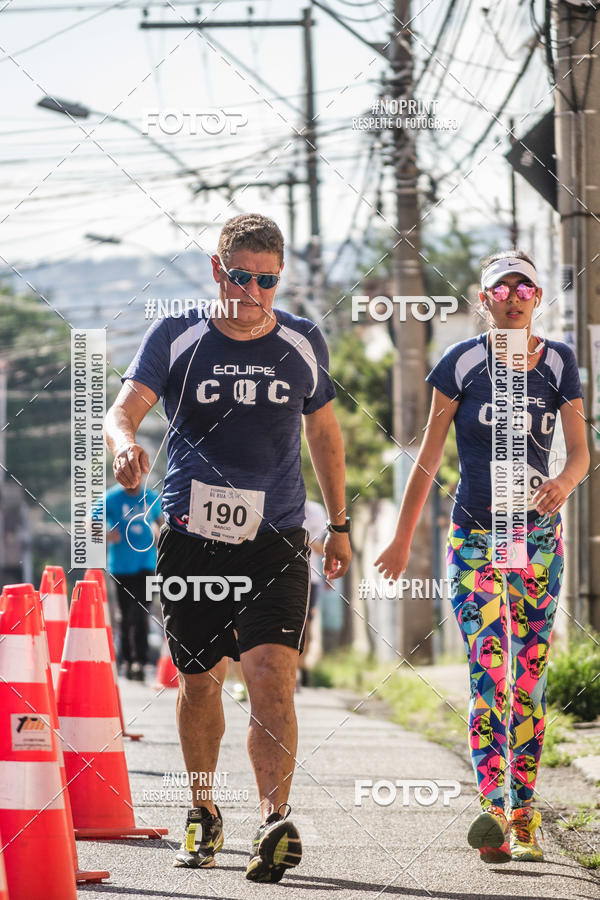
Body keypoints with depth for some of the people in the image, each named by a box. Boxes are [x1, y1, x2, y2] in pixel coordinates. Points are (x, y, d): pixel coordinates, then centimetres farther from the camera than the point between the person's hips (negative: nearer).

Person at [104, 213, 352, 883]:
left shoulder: (302, 343, 6)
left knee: (270, 673, -18)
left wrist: (338, 523, 21)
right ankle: (203, 814, 30)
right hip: (190, 535, 0)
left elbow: (323, 430, 19)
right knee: (198, 678, 10)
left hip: (276, 539, 0)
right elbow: (123, 408, -10)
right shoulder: (175, 338, 0)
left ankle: (276, 821, -25)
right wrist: (125, 443, -35)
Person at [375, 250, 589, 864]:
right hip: (474, 535, -3)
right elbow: (430, 454, 1)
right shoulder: (463, 361, -3)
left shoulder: (557, 362, 5)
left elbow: (579, 451, 2)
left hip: (539, 537, 3)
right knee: (488, 673, -16)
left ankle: (523, 818, 12)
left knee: (529, 681, 5)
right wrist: (403, 538, 3)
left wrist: (564, 482, -22)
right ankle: (493, 809, -26)